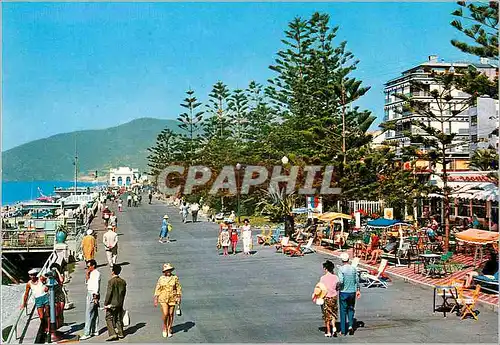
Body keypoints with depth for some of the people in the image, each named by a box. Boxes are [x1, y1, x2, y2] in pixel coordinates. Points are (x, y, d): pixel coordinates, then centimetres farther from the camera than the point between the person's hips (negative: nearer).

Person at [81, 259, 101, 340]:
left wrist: (95, 297, -22)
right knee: (94, 313, 14)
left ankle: (87, 333, -11)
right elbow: (87, 283, 23)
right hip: (89, 293, 10)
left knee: (88, 314, -11)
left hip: (93, 294, -10)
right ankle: (94, 331, 21)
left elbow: (96, 286, -18)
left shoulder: (96, 273, -13)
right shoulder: (92, 273, 16)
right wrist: (87, 275, 8)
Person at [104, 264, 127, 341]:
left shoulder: (111, 281, -17)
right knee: (119, 319, 15)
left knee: (109, 319, 3)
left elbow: (109, 293, -17)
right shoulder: (123, 282, 3)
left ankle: (113, 334, -6)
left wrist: (106, 304, -10)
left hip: (112, 304, -6)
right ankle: (120, 333, 21)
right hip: (120, 303, 6)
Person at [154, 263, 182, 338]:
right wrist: (156, 299, 2)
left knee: (171, 314, 5)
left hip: (172, 299, 1)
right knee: (165, 314, -11)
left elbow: (178, 288, 3)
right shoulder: (161, 279, 1)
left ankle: (169, 330, 20)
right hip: (163, 299, -1)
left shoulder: (175, 278, -1)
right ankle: (164, 327, 14)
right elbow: (157, 289, 5)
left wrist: (179, 297, -5)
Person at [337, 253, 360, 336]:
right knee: (351, 309, 19)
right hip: (352, 292, 4)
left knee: (343, 311, 5)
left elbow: (341, 281, -21)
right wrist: (358, 290, 15)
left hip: (343, 292, -4)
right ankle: (351, 325, 2)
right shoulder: (353, 269, 1)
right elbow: (357, 280, 6)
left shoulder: (341, 269, -13)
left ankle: (343, 330, 9)